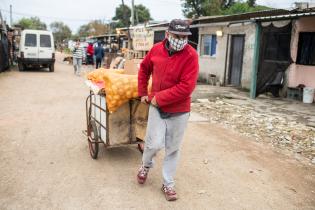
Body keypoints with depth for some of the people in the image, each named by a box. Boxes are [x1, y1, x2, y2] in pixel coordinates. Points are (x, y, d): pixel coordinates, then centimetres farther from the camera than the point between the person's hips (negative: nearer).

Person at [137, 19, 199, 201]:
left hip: (179, 111, -1)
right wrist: (143, 93, 12)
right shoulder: (157, 49, -3)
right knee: (155, 144, -3)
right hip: (157, 107, 2)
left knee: (173, 149, 10)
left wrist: (159, 98, -18)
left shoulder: (191, 55, -15)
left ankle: (168, 183, 29)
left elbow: (186, 87, -23)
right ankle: (146, 165, 32)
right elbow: (144, 69, 16)